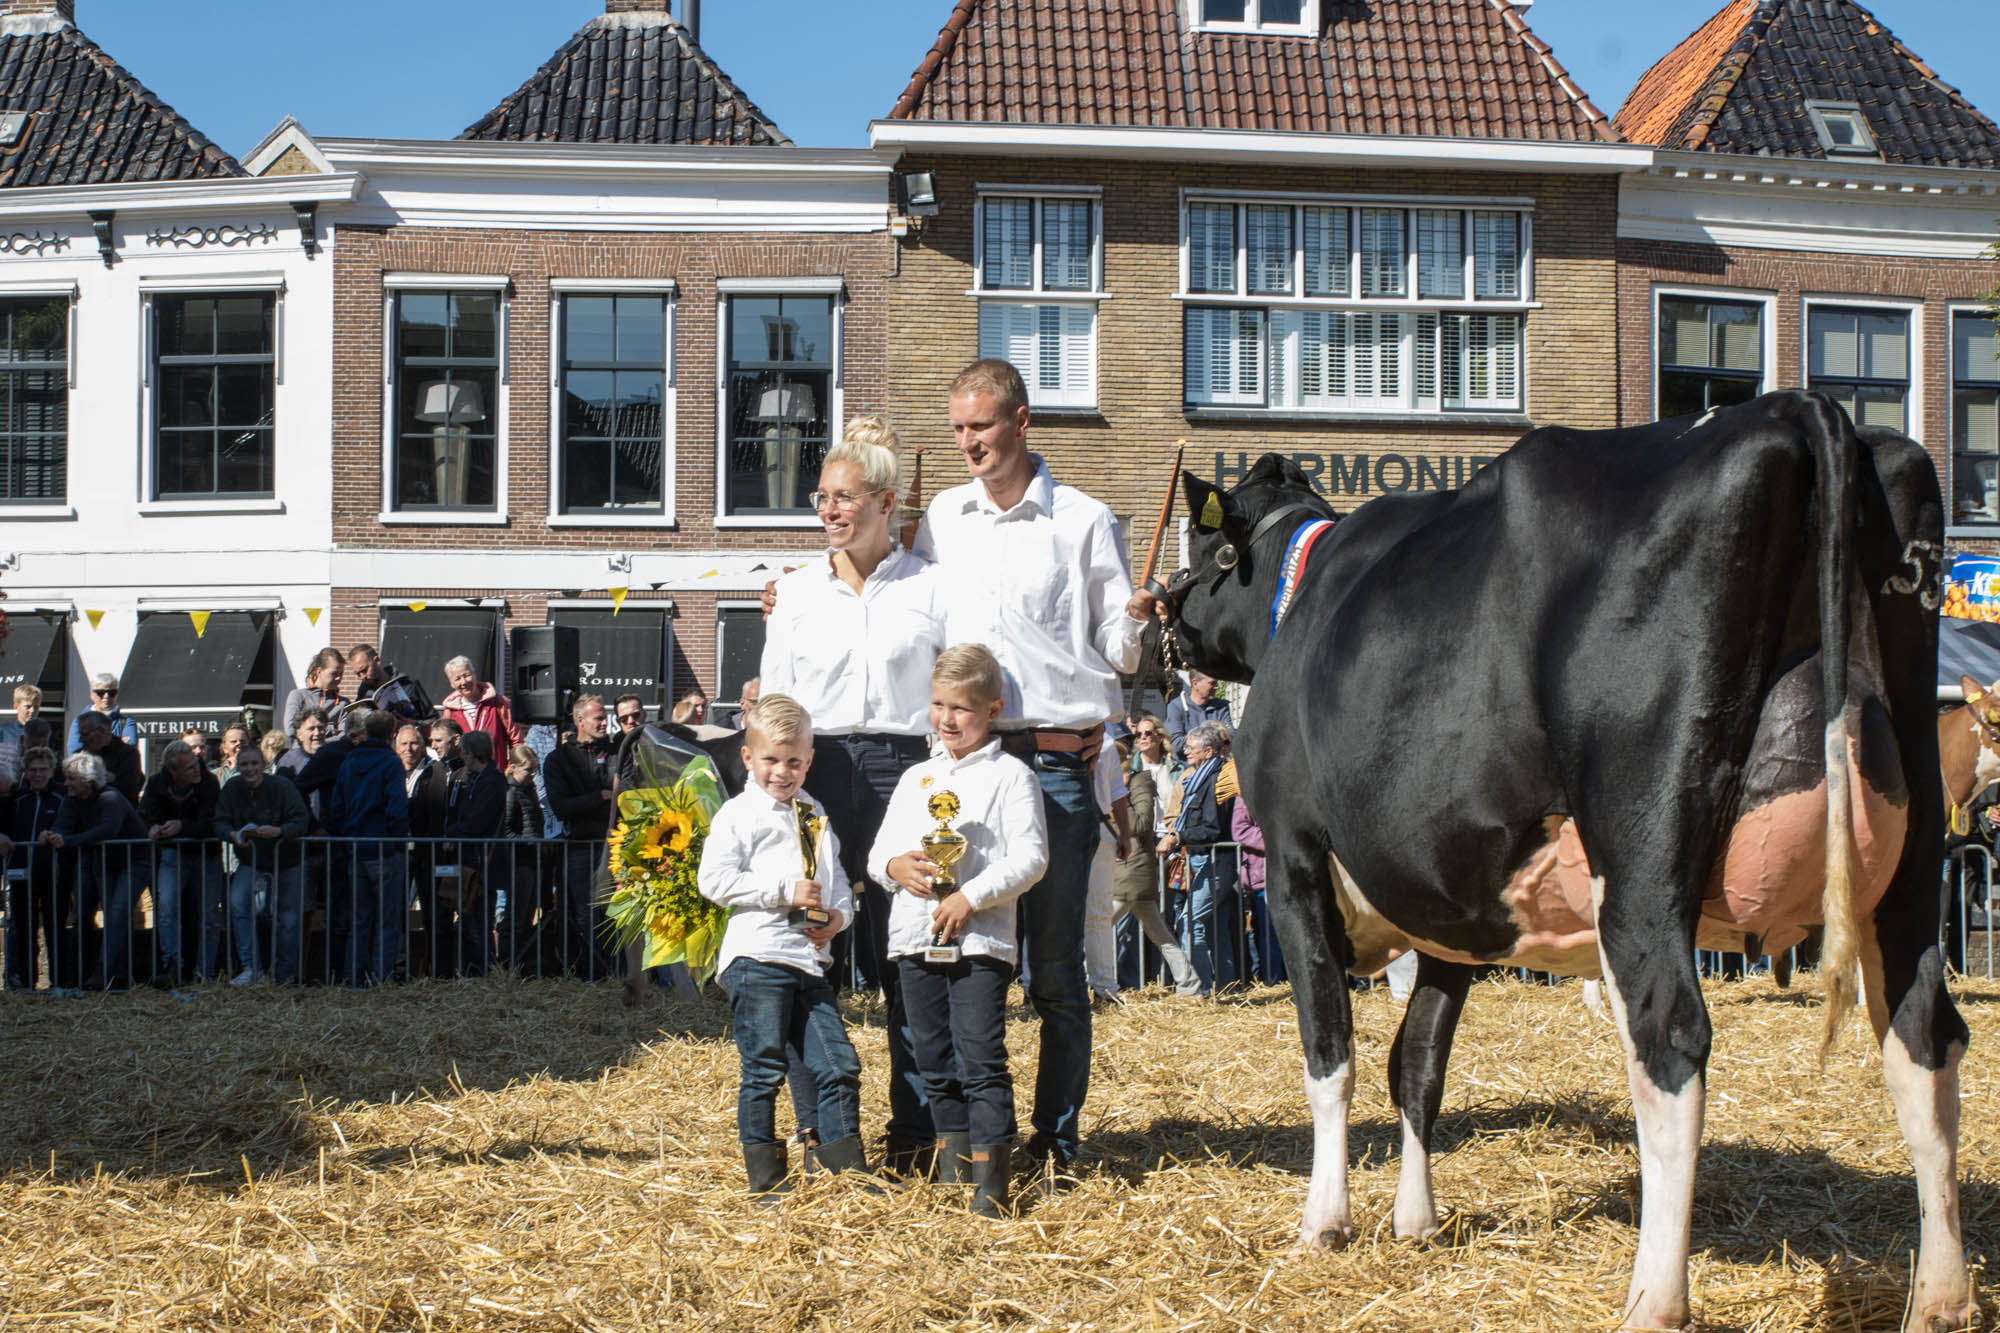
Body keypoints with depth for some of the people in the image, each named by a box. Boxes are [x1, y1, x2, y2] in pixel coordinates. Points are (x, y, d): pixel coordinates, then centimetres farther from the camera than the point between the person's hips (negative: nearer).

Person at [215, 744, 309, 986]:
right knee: (237, 903, -21)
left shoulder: (282, 788, -18)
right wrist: (233, 835, -33)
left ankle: (283, 975, 20)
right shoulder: (232, 789, -8)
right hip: (250, 862, 2)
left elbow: (300, 824, -24)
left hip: (288, 863, -2)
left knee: (289, 919, 1)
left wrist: (278, 831, -43)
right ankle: (251, 968, -17)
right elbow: (219, 823, -10)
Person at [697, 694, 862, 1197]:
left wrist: (839, 913, 2)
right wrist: (785, 891, -16)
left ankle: (848, 1166, 13)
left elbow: (835, 873, 24)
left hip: (812, 961, 6)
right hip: (758, 959, -6)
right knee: (764, 1070, -1)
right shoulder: (739, 814, -2)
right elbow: (714, 878, -12)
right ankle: (764, 1174, 9)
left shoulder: (814, 813, 19)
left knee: (840, 1064, 4)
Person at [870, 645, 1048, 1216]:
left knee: (981, 1061, -10)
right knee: (935, 1062, 11)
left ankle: (991, 1184, -8)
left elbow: (1030, 857, -9)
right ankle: (953, 1171, 21)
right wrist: (895, 865, -6)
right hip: (915, 936, 6)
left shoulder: (1010, 776, -1)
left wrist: (972, 897, -17)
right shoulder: (916, 778, 16)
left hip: (981, 939, -6)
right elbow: (879, 849, 18)